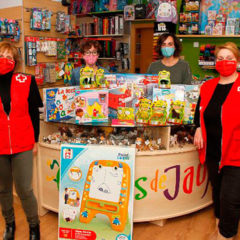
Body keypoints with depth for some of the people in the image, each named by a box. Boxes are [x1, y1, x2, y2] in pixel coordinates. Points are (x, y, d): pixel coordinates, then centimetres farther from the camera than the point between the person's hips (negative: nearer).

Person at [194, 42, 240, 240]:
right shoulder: (208, 86, 7)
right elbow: (200, 110, 20)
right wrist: (199, 128, 3)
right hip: (212, 152, 5)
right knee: (217, 191, 22)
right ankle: (220, 222, 47)